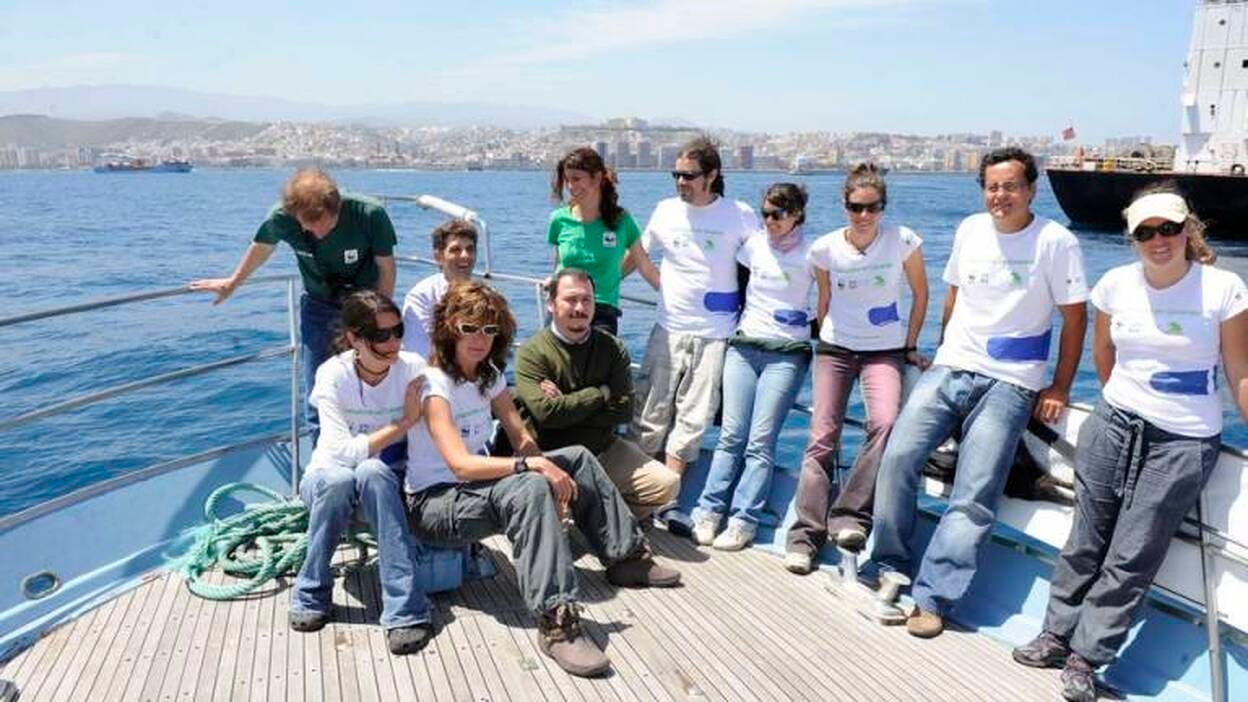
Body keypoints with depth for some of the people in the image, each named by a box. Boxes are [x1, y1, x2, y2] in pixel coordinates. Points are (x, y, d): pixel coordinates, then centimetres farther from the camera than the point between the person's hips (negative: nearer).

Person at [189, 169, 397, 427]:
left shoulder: (370, 214, -29)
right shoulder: (282, 217, -23)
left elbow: (386, 268, -11)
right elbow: (261, 248, 1)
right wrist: (232, 283, 18)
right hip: (319, 303, 1)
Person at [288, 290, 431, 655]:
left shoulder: (413, 368, -14)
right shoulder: (333, 374, -18)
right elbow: (343, 451, -25)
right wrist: (404, 423, -26)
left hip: (387, 482, 1)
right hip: (330, 478, 0)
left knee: (372, 472, -36)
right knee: (338, 479, -37)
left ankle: (403, 609, -34)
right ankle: (311, 595, -14)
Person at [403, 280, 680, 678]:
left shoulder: (489, 374, 5)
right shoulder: (434, 383, -20)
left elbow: (521, 438, 5)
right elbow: (461, 464, -31)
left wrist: (552, 473, -14)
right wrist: (534, 466, -35)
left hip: (476, 489, 9)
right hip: (433, 503, -9)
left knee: (578, 459, 7)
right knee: (529, 488, -37)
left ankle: (627, 557, 17)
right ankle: (556, 622, -41)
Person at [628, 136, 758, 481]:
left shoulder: (740, 216, -3)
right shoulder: (666, 210, 6)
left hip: (714, 335, -2)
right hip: (668, 328, 2)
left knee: (693, 418, 0)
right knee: (649, 414, 2)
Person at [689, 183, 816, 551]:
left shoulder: (811, 254, 0)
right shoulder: (754, 245, 9)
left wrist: (812, 327, 0)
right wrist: (735, 320, 17)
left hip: (787, 353, -3)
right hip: (744, 346, 3)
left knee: (761, 441, -7)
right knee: (732, 435, -2)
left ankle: (744, 521, -4)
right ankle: (709, 511, 2)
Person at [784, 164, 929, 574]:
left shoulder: (903, 242, -9)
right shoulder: (825, 248, -4)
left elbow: (920, 293, 3)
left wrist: (911, 346, 5)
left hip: (885, 351, -1)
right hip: (835, 348, 2)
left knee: (885, 424, -28)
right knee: (822, 438, -6)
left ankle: (850, 517, -16)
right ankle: (806, 534, -1)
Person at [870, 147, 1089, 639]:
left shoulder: (1056, 242, -4)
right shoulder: (970, 230, 9)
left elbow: (1074, 317, 0)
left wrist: (1060, 388, -1)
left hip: (1010, 383, -4)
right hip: (950, 369, 4)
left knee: (974, 496, -13)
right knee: (898, 456, -14)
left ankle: (932, 599, -7)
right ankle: (891, 572, 0)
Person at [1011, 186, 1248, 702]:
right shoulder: (1116, 284, -1)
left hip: (1184, 445, -3)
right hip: (1112, 426, 3)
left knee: (1131, 558, 1)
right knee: (1085, 542, 9)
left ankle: (1086, 657, 12)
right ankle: (1058, 635, 23)